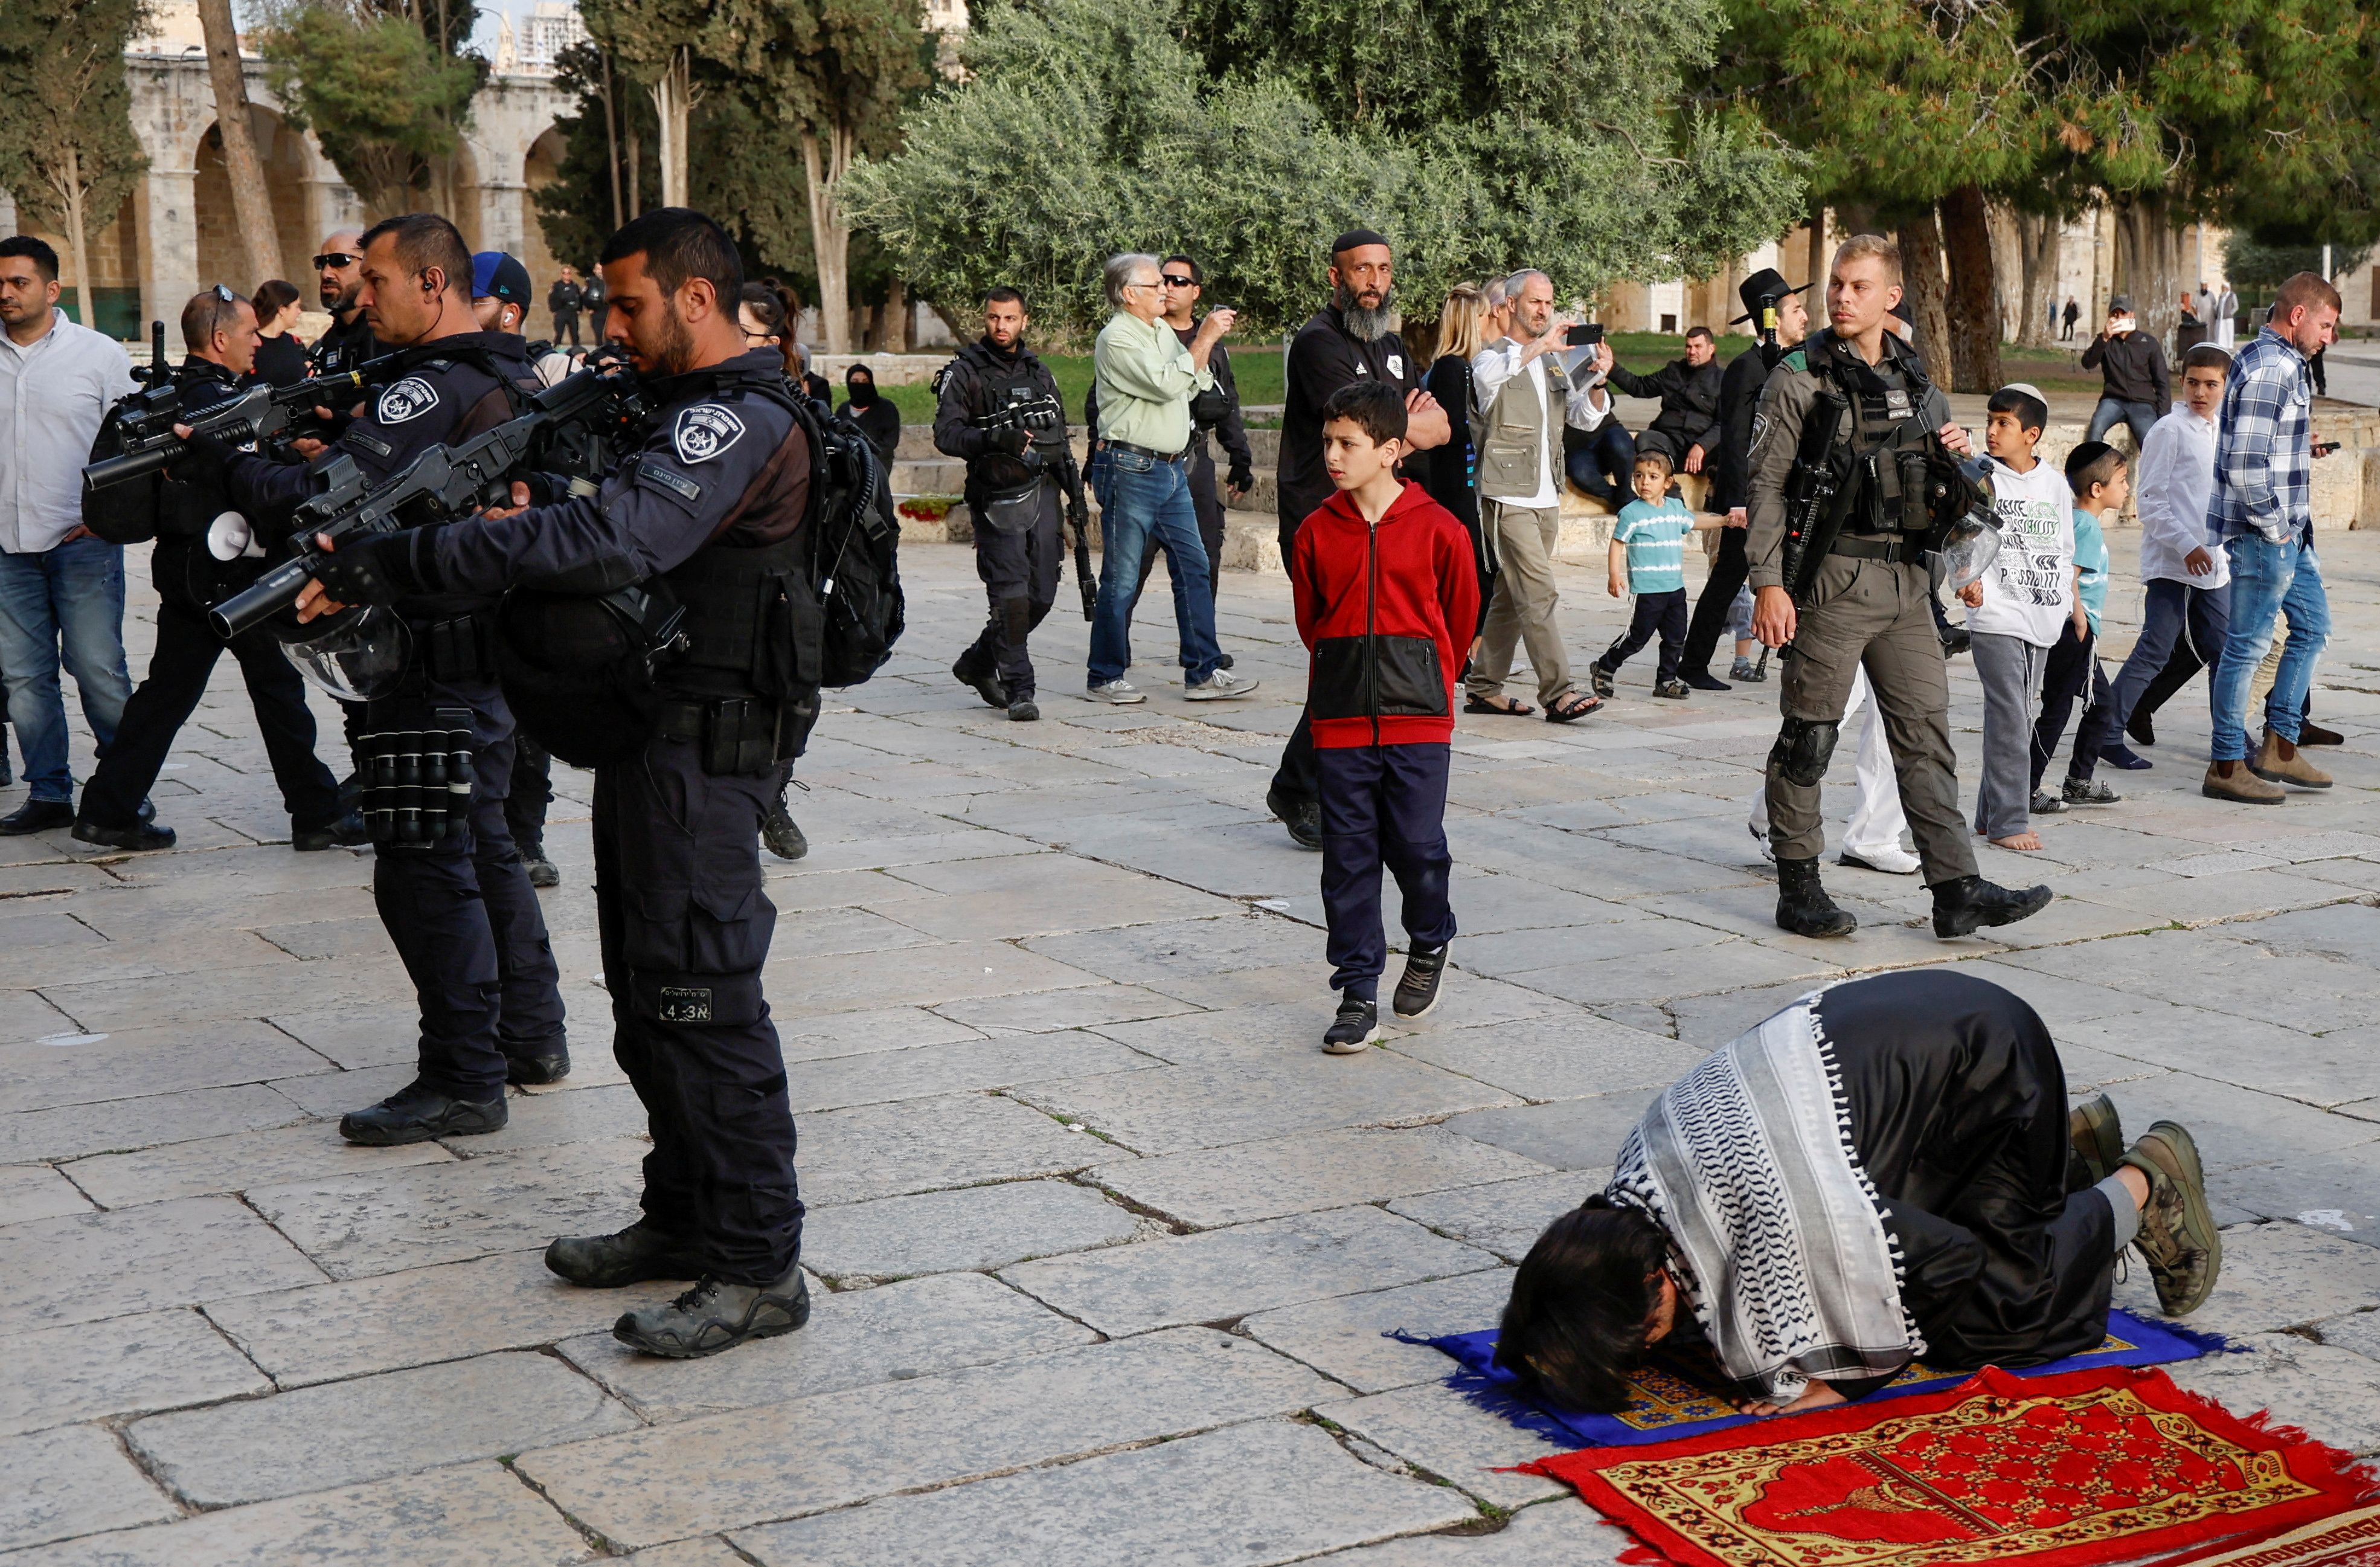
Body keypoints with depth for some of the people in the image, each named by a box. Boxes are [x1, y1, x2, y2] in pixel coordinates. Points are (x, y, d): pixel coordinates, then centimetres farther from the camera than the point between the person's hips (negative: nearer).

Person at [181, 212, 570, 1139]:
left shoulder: (430, 392, -19)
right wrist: (339, 444, 6)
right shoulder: (514, 381, 12)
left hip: (431, 672, -10)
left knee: (425, 872, -3)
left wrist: (214, 456, -14)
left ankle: (464, 1080, 2)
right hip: (496, 657, 10)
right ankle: (532, 1037, 29)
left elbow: (319, 506, -27)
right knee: (484, 849, 20)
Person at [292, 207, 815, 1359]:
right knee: (648, 997, 16)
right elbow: (627, 539, 20)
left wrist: (398, 562, -32)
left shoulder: (739, 423, -18)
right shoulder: (689, 411, 18)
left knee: (704, 1000, -8)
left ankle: (759, 1268, -3)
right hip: (647, 742, 11)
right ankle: (684, 1219, 27)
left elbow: (614, 537, -32)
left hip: (700, 754, -11)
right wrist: (527, 520, -3)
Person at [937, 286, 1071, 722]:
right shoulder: (964, 373, -2)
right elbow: (946, 434, -12)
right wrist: (994, 439, -27)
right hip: (998, 501, -6)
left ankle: (978, 662, 25)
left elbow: (1060, 436, 23)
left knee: (1041, 596, 6)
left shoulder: (1040, 372, 16)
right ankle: (1019, 690, -4)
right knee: (1011, 596, -12)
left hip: (1043, 495, 6)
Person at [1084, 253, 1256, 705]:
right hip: (1130, 469, -8)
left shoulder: (1163, 330, 16)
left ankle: (1203, 672, 7)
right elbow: (1167, 384, -21)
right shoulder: (1117, 340, -12)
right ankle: (1104, 678, 7)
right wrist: (1205, 339, -16)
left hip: (1171, 468, 8)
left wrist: (1208, 342, 2)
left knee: (1194, 567, 5)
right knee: (1122, 579, -2)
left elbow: (1191, 386, 17)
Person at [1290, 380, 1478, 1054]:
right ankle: (1358, 994, 10)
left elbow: (1461, 615, 8)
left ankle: (1430, 943, 29)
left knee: (1417, 845, -2)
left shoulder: (1437, 529, -5)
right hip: (1341, 720, 2)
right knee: (1349, 855, 2)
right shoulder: (1316, 532, 2)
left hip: (1418, 719, -2)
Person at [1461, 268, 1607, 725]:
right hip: (1507, 496, -7)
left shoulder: (1554, 364, 18)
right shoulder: (1493, 357, -2)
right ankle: (1558, 693, -16)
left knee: (1511, 595, 11)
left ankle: (1484, 687, 18)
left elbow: (1585, 417, 10)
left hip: (1546, 498, 7)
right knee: (1539, 595, -13)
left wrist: (1597, 382, -10)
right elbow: (1489, 375, -28)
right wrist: (1540, 346, -36)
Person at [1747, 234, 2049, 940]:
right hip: (1832, 580, -5)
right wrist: (1768, 582, -15)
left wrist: (1954, 456, 1)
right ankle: (1798, 888, 10)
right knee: (1809, 737, 0)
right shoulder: (1801, 378, -3)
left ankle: (1956, 889, 3)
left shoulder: (1916, 382, 15)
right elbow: (1767, 483, -7)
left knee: (1925, 733, 3)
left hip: (1907, 582, 6)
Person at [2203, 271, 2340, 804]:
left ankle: (2280, 748, 23)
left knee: (2313, 626, 17)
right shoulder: (2269, 371, -20)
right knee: (2248, 645, -3)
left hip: (2288, 531, 11)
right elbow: (2244, 465, -26)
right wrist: (2275, 529, -18)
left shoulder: (2284, 364, 14)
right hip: (2263, 534, -11)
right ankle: (2226, 766, 5)